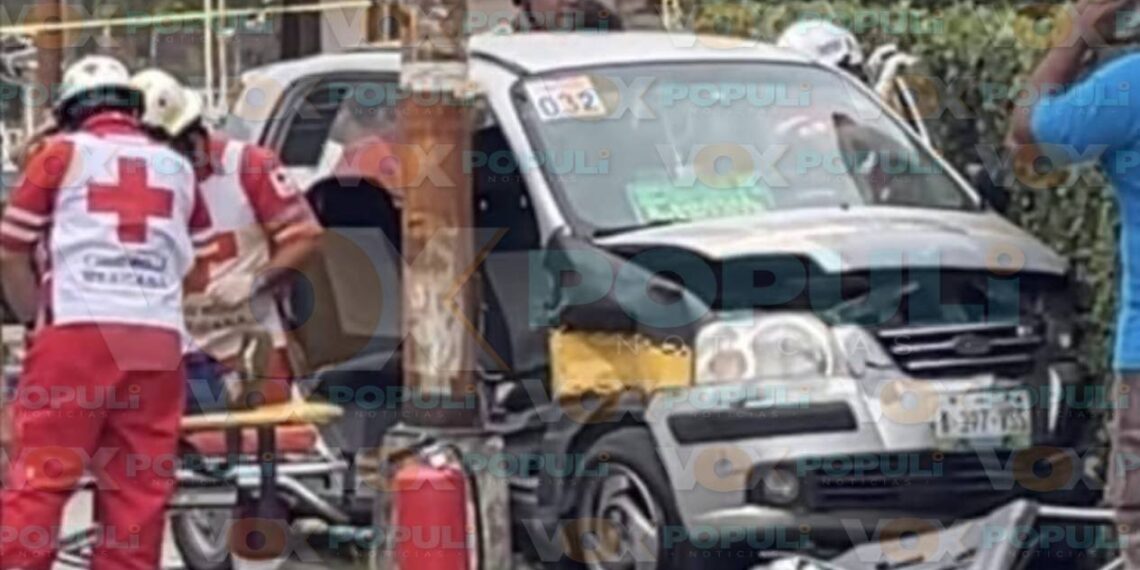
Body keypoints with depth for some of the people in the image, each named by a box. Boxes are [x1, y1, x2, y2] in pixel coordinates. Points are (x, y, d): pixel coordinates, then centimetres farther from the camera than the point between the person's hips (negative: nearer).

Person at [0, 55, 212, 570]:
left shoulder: (60, 153, 10)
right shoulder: (177, 167, 21)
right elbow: (201, 267, 22)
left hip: (79, 331, -3)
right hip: (159, 339, 3)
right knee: (141, 484, 4)